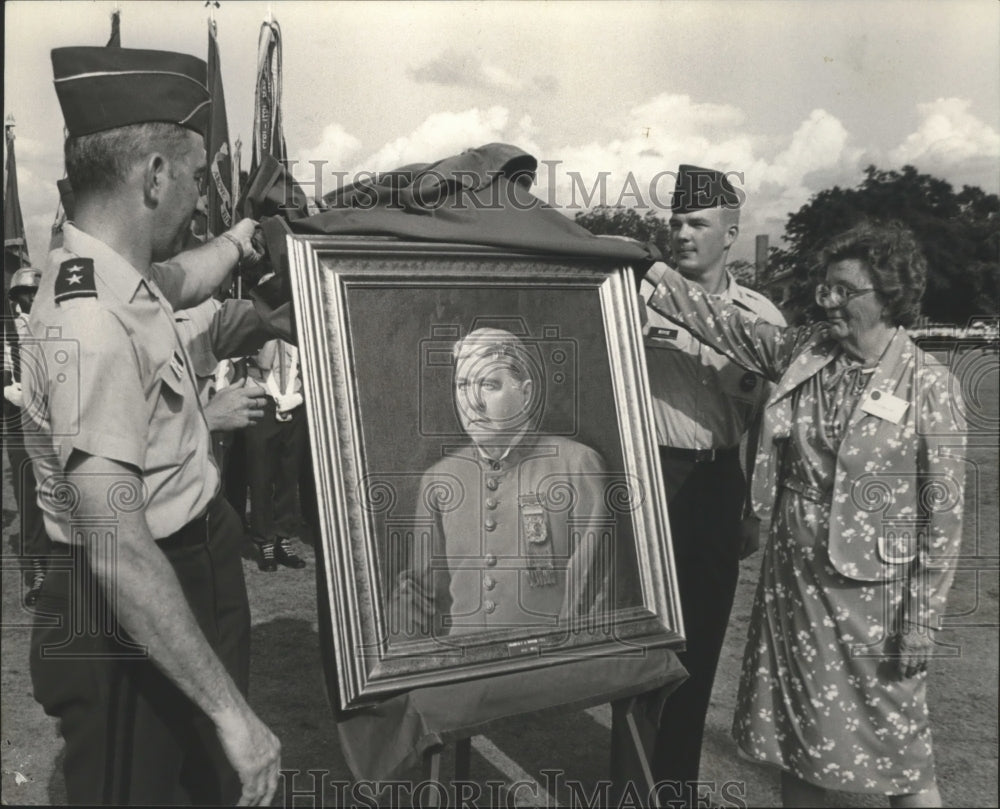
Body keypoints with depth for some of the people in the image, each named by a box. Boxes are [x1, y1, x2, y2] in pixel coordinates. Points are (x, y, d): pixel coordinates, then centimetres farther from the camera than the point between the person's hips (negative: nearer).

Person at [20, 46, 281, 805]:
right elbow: (119, 555, -33)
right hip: (133, 627, -9)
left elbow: (181, 284, 28)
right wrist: (231, 710, -31)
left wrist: (237, 240, 46)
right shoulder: (93, 324, -29)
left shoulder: (115, 274, 1)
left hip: (193, 579, 9)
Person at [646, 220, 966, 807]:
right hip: (791, 578, 5)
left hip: (871, 591, -5)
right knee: (796, 738, 17)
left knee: (901, 758, 8)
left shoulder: (928, 386, -13)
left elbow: (942, 516, -11)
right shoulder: (802, 352, 1)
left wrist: (922, 625, -11)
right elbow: (728, 325, 8)